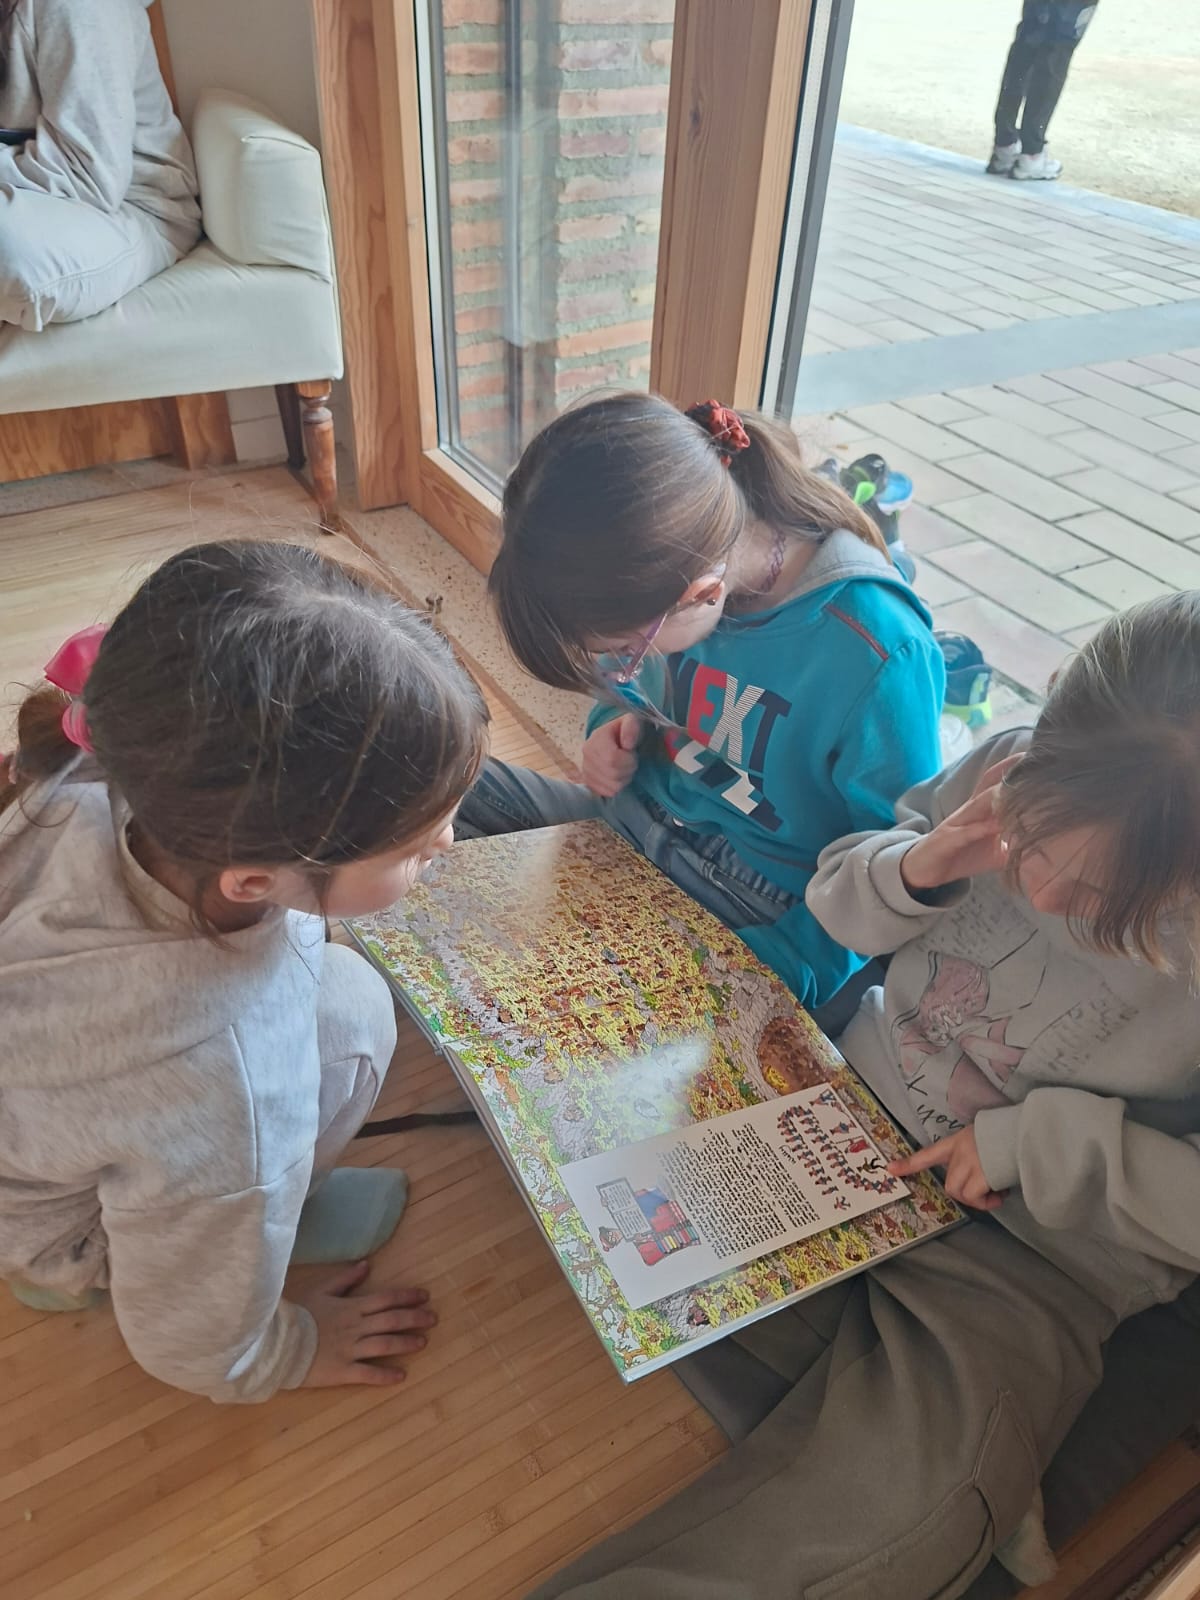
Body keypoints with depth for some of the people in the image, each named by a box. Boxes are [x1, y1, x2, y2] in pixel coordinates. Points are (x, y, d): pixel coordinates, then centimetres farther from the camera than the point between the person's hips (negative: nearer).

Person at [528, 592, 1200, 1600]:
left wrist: (1050, 1141, -20)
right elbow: (839, 905, 1)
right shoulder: (1014, 769, -11)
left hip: (1033, 1257, -5)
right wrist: (915, 871, -19)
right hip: (851, 1110, 6)